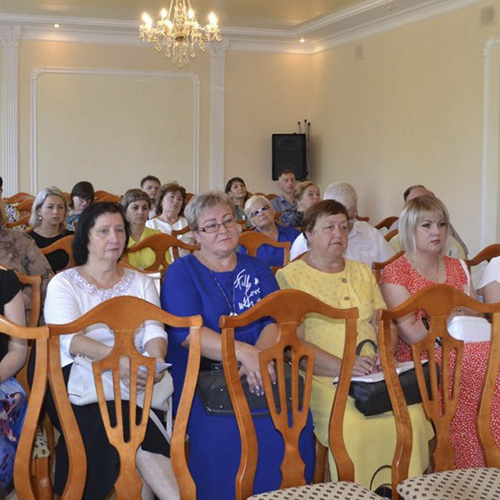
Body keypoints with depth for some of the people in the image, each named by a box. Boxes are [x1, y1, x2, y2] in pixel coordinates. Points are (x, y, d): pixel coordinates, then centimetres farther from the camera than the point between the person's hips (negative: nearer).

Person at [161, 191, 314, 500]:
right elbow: (187, 333, -10)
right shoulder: (182, 272, 5)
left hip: (259, 375, 3)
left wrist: (260, 356, -18)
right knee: (222, 429, -32)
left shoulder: (256, 268, 17)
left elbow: (277, 320, 4)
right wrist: (244, 352, -24)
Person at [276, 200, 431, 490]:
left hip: (373, 375, 5)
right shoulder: (290, 276, 1)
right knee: (351, 423, -32)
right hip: (323, 377, -4)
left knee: (412, 414, -22)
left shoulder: (362, 272, 21)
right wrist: (343, 367, -19)